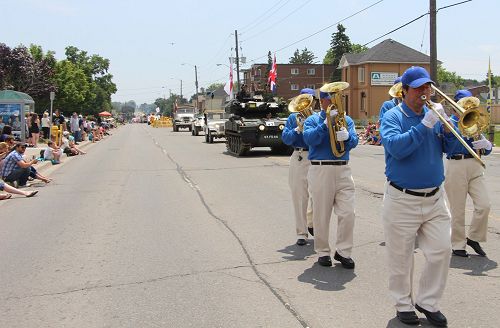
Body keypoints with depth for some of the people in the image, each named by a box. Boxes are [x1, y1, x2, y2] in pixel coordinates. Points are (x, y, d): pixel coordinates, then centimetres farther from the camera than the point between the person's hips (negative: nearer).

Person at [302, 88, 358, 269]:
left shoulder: (347, 120, 15)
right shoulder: (312, 120, 8)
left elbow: (354, 141, -2)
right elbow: (309, 139, -11)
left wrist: (346, 136, -24)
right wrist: (326, 123, -19)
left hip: (343, 170, 2)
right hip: (320, 170, -2)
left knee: (348, 213, -3)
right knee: (321, 215, 3)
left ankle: (343, 251, 10)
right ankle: (323, 252, 16)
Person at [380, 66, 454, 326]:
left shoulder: (434, 114, 7)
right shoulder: (393, 116, -7)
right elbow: (397, 148, -24)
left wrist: (446, 127, -14)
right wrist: (425, 124, -26)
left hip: (434, 198, 5)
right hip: (402, 200, -4)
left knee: (441, 252, 5)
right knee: (400, 257, 7)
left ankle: (428, 302, 24)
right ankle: (403, 304, 26)